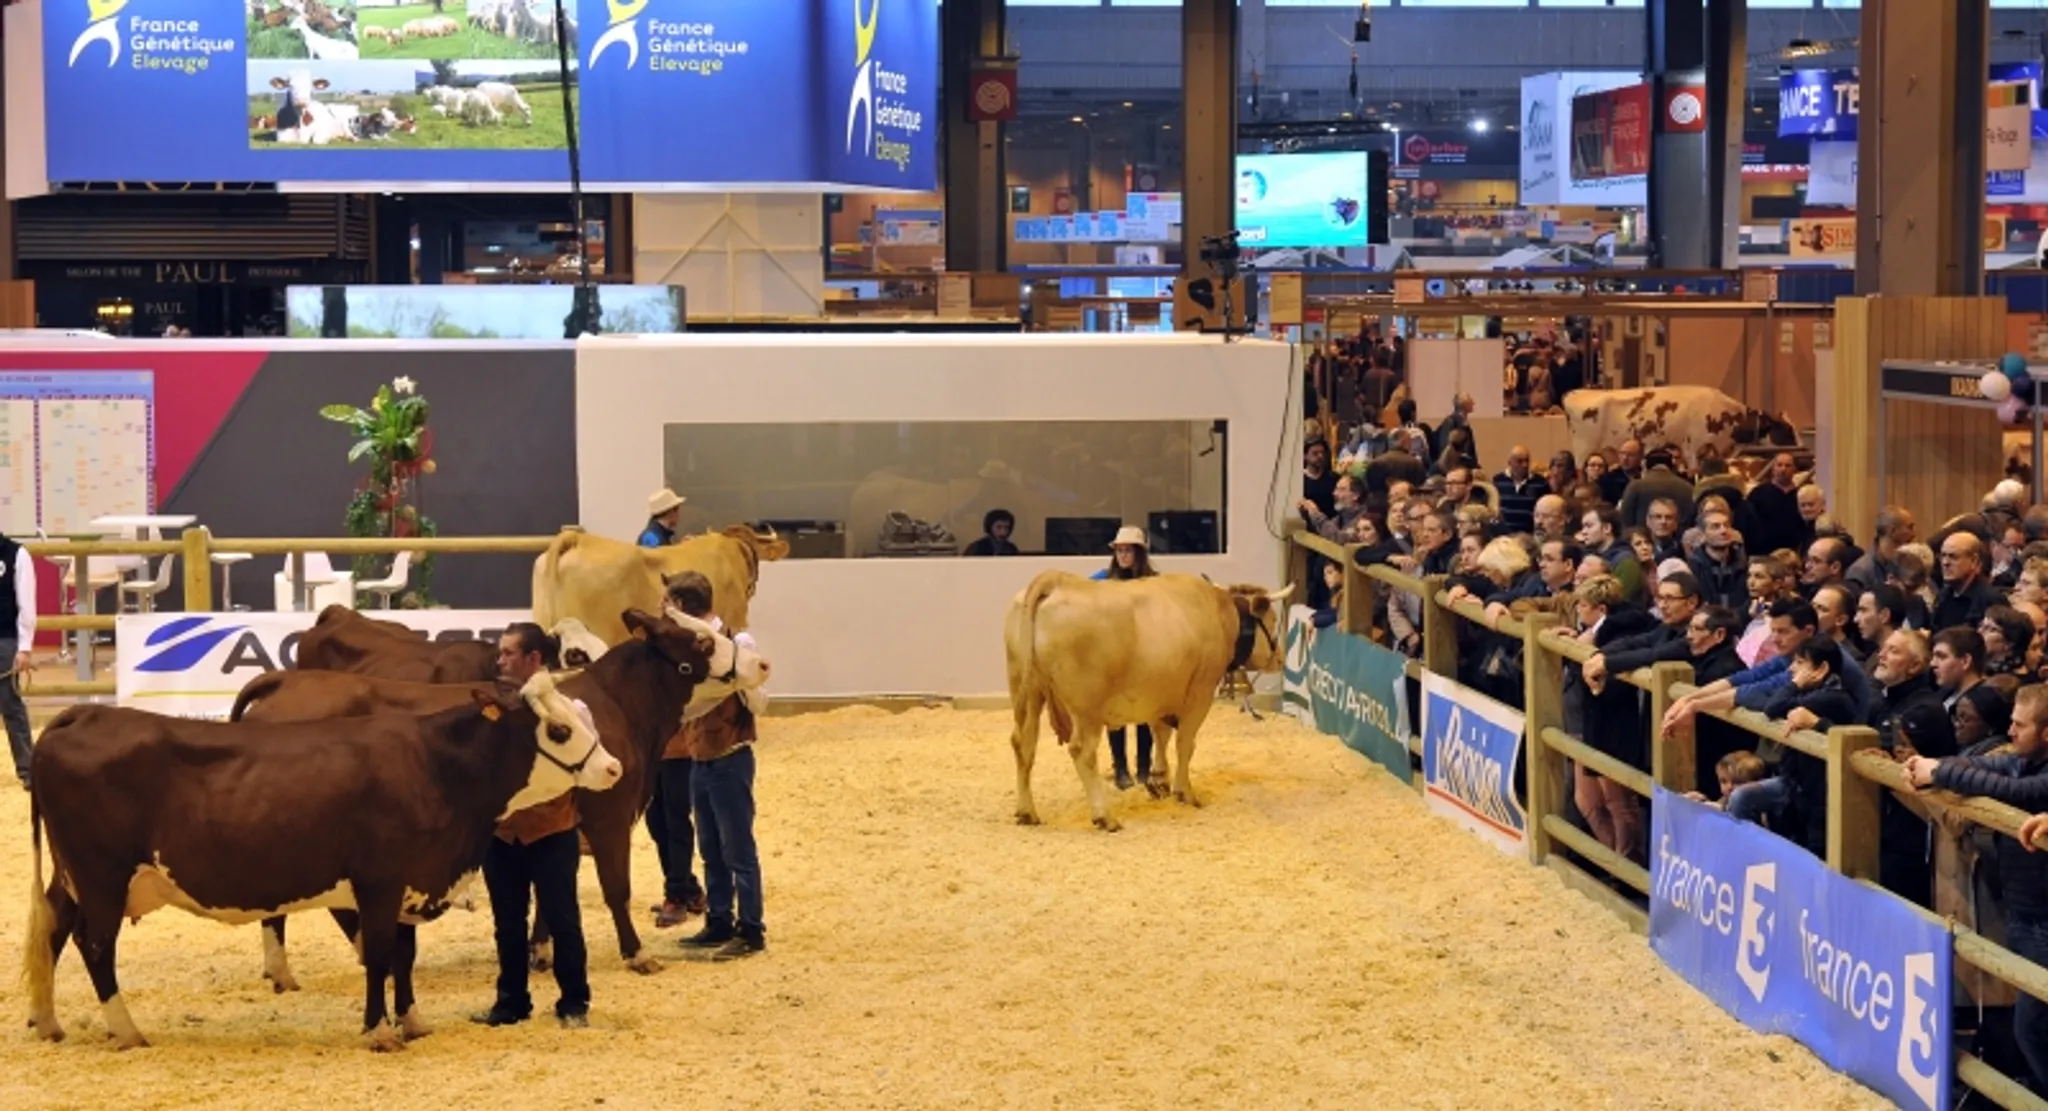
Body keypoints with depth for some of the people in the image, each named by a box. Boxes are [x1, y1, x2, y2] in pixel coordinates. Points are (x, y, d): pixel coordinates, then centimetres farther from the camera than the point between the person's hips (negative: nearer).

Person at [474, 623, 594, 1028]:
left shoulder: (568, 706, -6)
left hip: (552, 831, -4)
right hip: (500, 831, 4)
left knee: (561, 918, 2)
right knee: (507, 922, 11)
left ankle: (574, 1004, 13)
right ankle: (511, 1001, 23)